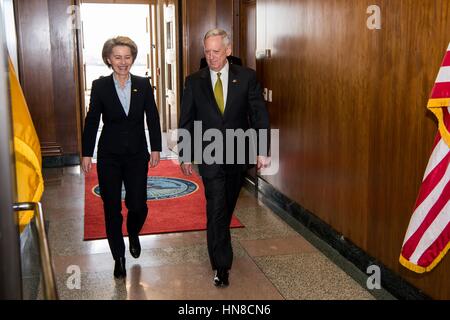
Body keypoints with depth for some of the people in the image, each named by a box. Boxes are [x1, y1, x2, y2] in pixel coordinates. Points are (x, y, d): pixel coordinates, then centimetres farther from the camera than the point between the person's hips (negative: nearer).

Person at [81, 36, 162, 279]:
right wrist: (87, 154, -2)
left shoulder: (143, 84, 1)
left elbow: (152, 118, 4)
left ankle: (133, 234, 35)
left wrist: (156, 149, 2)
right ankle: (119, 257, 21)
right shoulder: (100, 86, -3)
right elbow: (91, 121, -1)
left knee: (138, 206, 0)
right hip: (109, 156, -1)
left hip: (137, 154, 1)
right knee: (112, 209, 4)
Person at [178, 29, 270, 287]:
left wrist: (262, 150, -9)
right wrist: (186, 155, 1)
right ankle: (222, 265, 1)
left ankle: (218, 242, 41)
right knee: (216, 208, -6)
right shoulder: (194, 81, -1)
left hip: (239, 154, 2)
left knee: (228, 206, 16)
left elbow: (260, 115, -3)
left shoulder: (247, 77, -2)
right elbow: (186, 121, 3)